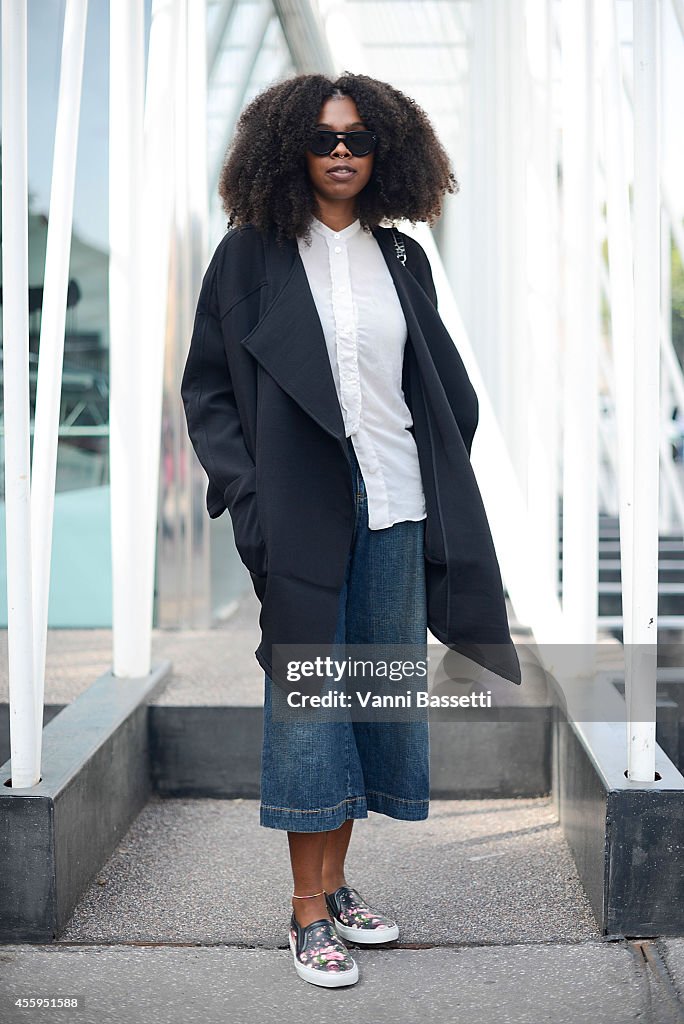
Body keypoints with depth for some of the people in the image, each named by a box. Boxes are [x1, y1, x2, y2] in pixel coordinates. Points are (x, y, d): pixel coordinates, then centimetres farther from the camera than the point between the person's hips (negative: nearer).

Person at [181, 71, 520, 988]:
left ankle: (336, 879, 23)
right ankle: (309, 913, 9)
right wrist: (245, 494, -11)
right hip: (303, 507, -4)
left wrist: (440, 482, 4)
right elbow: (208, 386, -1)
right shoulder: (252, 255, 0)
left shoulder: (402, 259, 11)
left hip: (394, 504, 4)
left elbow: (444, 385, 15)